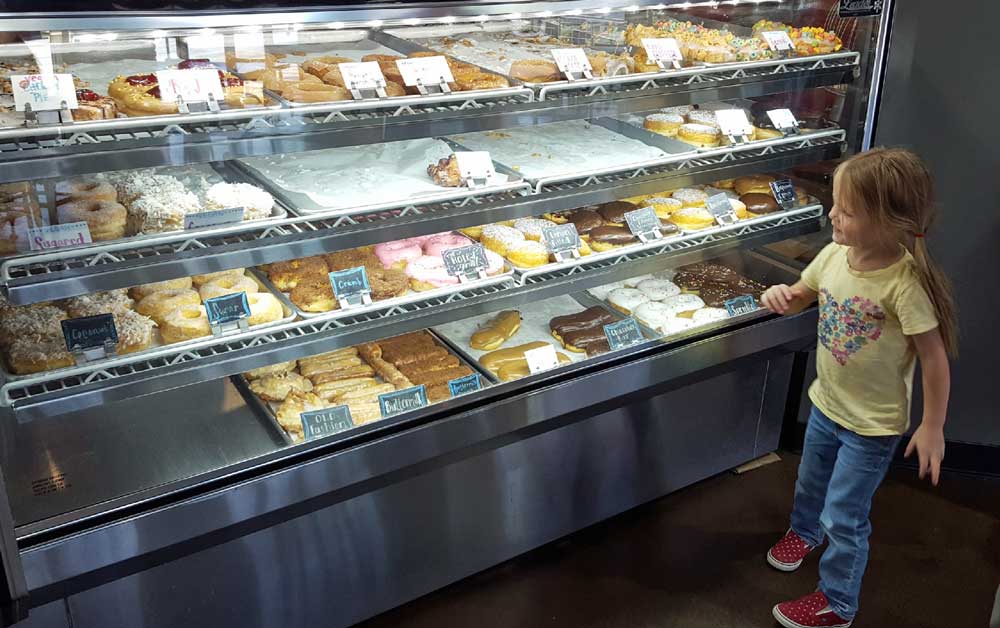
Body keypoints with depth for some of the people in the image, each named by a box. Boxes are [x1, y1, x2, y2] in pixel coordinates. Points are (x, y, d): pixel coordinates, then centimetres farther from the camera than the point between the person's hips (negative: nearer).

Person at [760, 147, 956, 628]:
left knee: (844, 517, 6)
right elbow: (801, 296, 6)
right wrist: (782, 296, -18)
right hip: (826, 403, 7)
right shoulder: (834, 254, -12)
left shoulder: (905, 283, -29)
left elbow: (934, 358, -21)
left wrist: (932, 427, -14)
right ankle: (805, 530, 61)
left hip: (873, 424, -6)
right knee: (811, 480, 30)